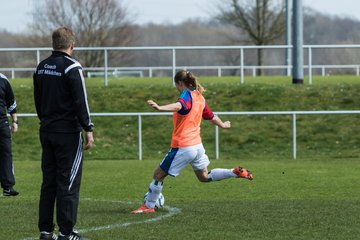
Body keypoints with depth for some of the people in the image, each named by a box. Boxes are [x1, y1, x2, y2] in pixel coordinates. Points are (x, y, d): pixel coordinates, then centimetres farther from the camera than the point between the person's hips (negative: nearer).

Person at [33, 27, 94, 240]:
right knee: (68, 183, -4)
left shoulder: (41, 67, 10)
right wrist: (88, 129, -11)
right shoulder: (72, 67, -12)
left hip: (47, 132, 7)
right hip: (68, 132, -7)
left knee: (49, 181, 11)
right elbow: (81, 101, -15)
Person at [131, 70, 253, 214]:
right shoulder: (200, 97, 10)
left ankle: (148, 206, 6)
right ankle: (235, 172, 12)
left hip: (182, 147, -8)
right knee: (204, 177, 23)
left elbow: (179, 106, -38)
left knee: (159, 174, 3)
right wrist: (222, 125, 46)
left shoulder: (187, 95, -14)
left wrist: (160, 108, -56)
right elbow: (211, 116, 25)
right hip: (197, 145, 8)